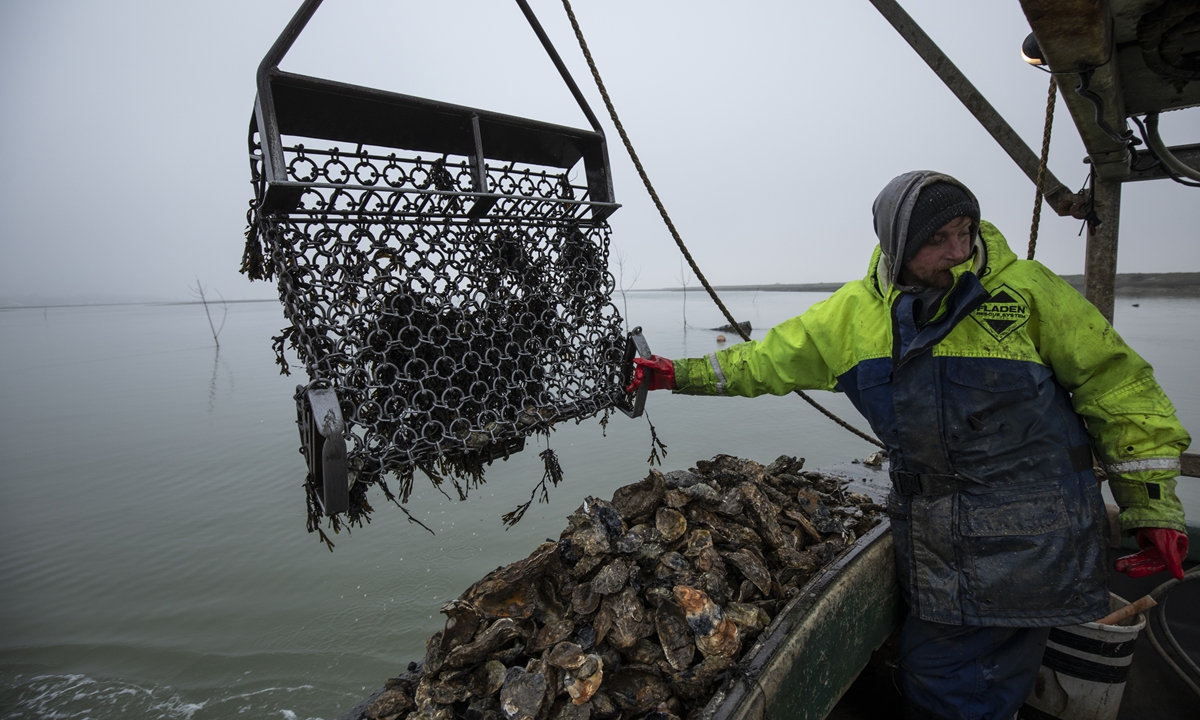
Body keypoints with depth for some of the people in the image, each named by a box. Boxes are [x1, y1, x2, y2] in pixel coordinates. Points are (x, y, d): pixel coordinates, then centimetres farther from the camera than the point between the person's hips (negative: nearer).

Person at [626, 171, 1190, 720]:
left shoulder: (1025, 289, -4)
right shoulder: (854, 312, 2)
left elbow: (1116, 384, 3)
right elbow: (768, 360, 12)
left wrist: (1154, 504, 2)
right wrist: (682, 374, 11)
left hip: (1029, 540, -3)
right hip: (933, 544, 3)